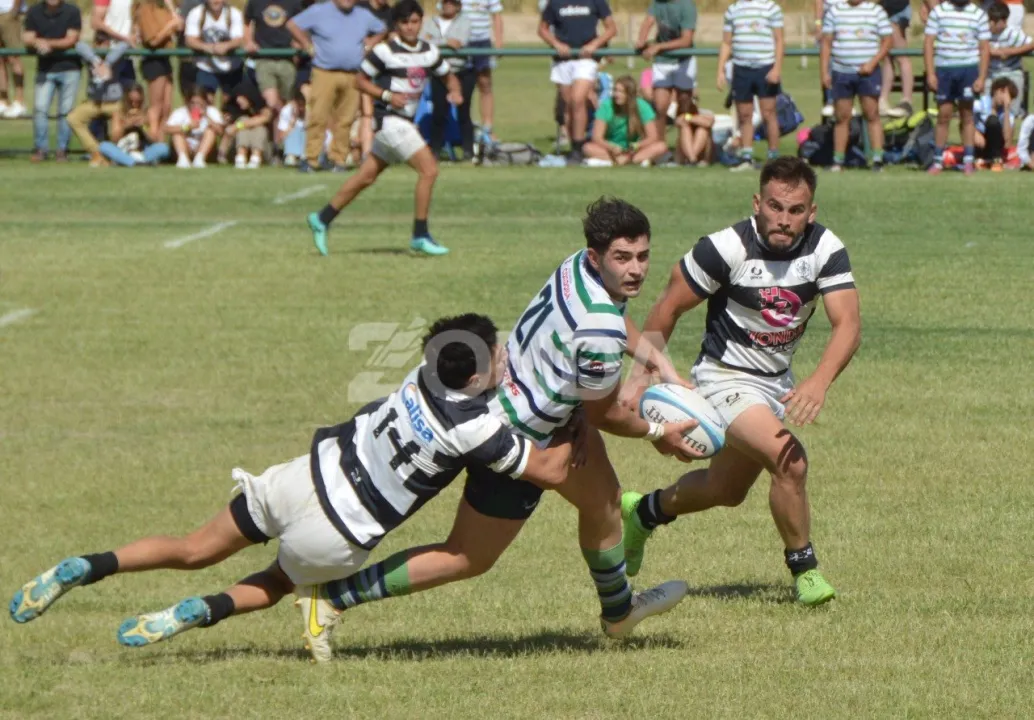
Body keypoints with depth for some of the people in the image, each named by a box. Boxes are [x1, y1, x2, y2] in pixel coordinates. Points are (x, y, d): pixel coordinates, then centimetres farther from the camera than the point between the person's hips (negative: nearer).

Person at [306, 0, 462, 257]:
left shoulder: (429, 52, 7)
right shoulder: (384, 51, -11)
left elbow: (448, 76, 19)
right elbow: (360, 81, -4)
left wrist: (454, 91, -3)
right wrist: (387, 95, -18)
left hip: (405, 121, 7)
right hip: (390, 118, -7)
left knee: (366, 177, 13)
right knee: (429, 170, -14)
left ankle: (322, 219, 23)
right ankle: (420, 236, -8)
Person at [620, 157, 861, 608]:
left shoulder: (826, 250, -16)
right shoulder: (727, 248, -25)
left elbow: (848, 324, -24)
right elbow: (668, 308, -13)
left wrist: (818, 382, -41)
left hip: (778, 380, 6)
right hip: (726, 379, -6)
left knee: (727, 490, 23)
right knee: (790, 463, -25)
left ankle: (647, 512, 50)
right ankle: (804, 570, -6)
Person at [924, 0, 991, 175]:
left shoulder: (979, 15, 4)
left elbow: (985, 47, 4)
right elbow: (929, 43, 4)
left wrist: (982, 77, -4)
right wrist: (930, 73, -4)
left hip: (968, 69, -1)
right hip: (943, 68, 1)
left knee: (967, 116, 3)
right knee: (943, 115, 3)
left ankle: (968, 161, 7)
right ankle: (937, 161, 8)